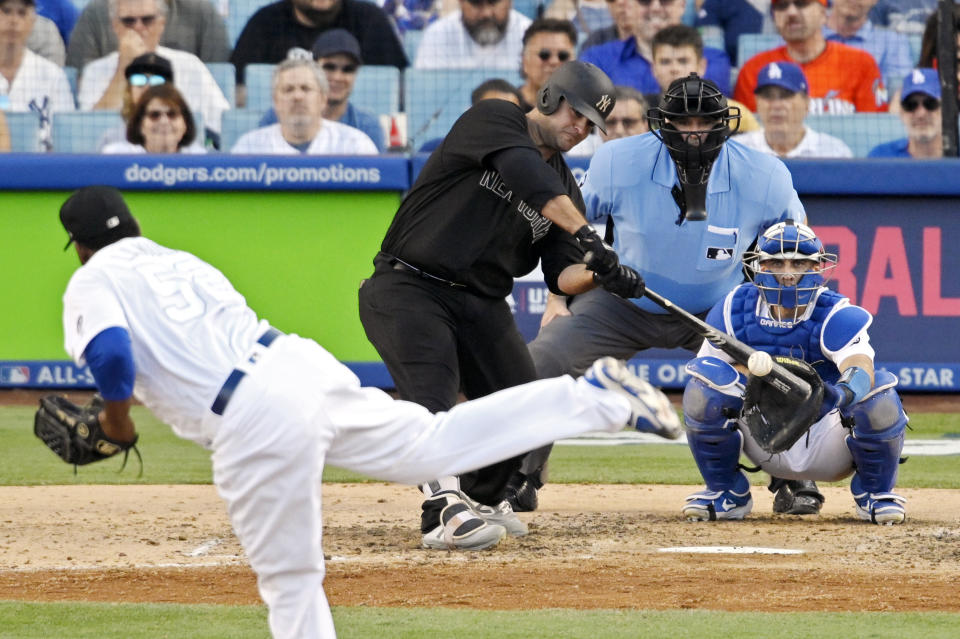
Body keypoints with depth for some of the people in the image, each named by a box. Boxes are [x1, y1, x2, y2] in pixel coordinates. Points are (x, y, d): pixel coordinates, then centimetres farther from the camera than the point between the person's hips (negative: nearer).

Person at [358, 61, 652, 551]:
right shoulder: (492, 121, -5)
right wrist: (585, 234, -35)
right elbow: (526, 175, -26)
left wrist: (598, 274, -21)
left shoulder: (564, 185, 13)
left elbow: (561, 275, 2)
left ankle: (481, 498, 28)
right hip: (407, 289, -7)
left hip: (482, 303, 7)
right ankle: (443, 513, -39)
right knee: (431, 394, -26)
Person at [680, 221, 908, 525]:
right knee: (705, 379, -21)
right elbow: (704, 370, -3)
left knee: (880, 396, -31)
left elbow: (861, 368, -39)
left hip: (828, 445, -2)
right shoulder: (734, 310, -8)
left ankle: (875, 492, 1)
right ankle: (726, 493, 1)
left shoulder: (837, 316, -20)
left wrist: (844, 394, -63)